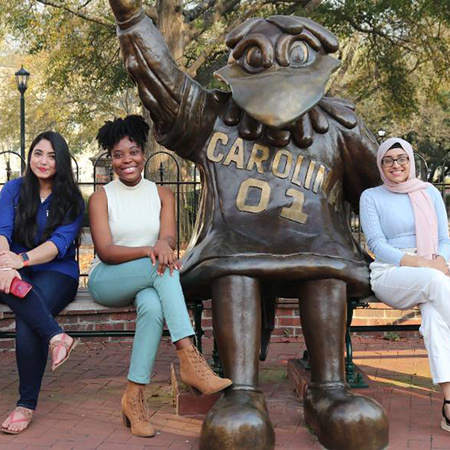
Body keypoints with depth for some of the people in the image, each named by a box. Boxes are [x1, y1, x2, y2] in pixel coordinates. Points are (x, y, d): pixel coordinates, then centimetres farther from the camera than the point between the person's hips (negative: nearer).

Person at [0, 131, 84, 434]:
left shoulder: (72, 200, 5)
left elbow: (60, 242, -10)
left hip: (57, 272, -1)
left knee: (27, 322, -31)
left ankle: (27, 404, -22)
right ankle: (56, 336, -40)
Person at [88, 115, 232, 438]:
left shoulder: (161, 194, 10)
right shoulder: (101, 198, 1)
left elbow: (170, 236, -7)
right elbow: (105, 251, -11)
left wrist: (163, 244, -34)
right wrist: (147, 250, -30)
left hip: (147, 281, 2)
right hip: (107, 281, -2)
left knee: (154, 305, -37)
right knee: (162, 267, -34)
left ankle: (134, 396, -32)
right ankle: (190, 360, -44)